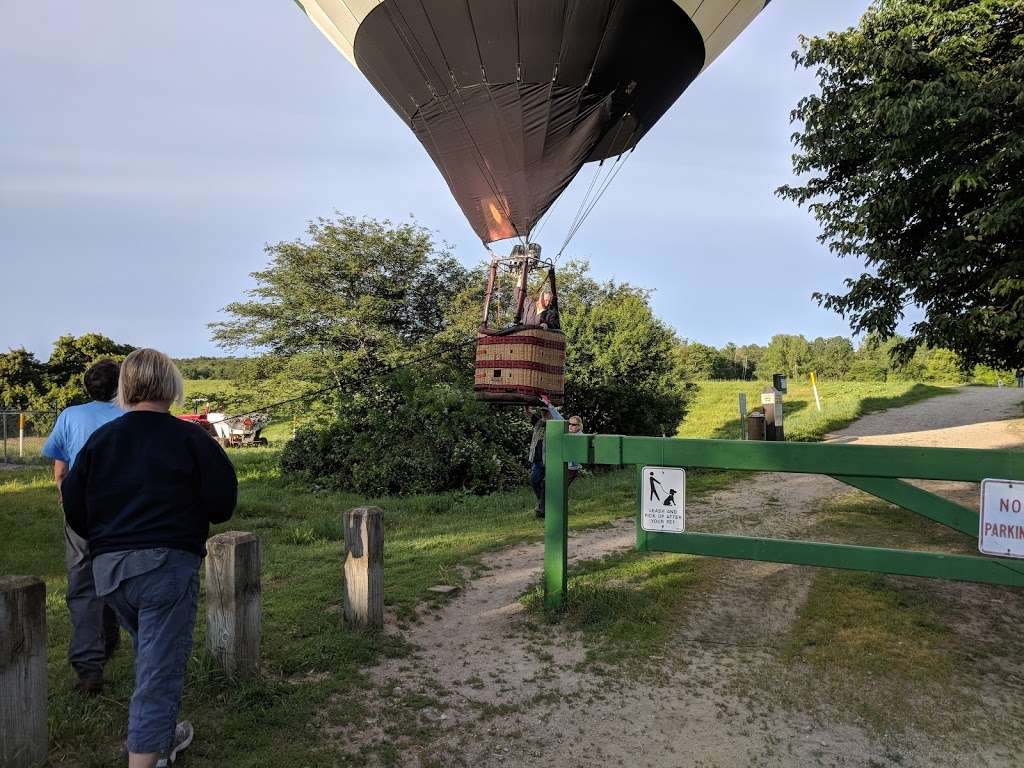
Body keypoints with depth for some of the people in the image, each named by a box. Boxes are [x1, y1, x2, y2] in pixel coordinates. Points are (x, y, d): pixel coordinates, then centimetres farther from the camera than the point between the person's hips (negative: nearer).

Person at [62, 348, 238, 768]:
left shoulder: (99, 439, 5)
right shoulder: (191, 439, -8)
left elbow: (74, 508, 7)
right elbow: (222, 505, -10)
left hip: (108, 570, 6)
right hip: (166, 564, -6)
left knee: (150, 652, 26)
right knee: (160, 668, 1)